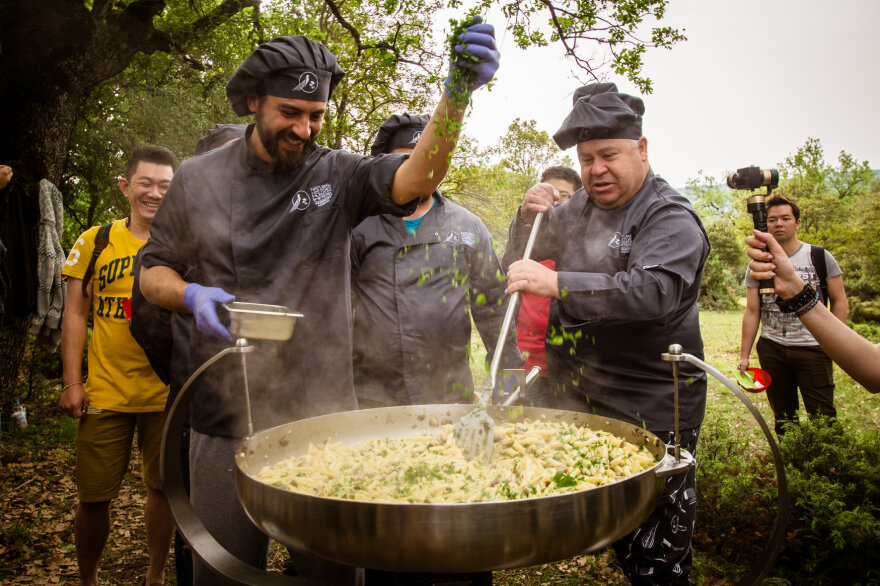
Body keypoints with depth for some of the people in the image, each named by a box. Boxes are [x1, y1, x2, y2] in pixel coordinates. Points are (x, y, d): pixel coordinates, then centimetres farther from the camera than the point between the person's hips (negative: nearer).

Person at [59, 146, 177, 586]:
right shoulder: (95, 241, 3)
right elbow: (76, 314, 5)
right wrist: (72, 382, 0)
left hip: (167, 392, 0)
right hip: (105, 392, 0)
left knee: (164, 488, 10)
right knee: (94, 497, 8)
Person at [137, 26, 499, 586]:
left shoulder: (338, 176, -1)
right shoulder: (199, 179, 3)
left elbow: (417, 176, -19)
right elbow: (154, 269, 11)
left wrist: (455, 96, -36)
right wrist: (192, 295, -12)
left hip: (323, 417, 0)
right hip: (228, 420, 1)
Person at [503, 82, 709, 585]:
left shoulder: (671, 219, -10)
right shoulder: (579, 207, 12)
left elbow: (653, 291, -29)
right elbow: (522, 260, 20)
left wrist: (557, 284, -35)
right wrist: (528, 216, -1)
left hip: (651, 415, -6)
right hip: (581, 401, 6)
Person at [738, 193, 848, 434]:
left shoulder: (820, 257, 1)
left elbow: (839, 302, 4)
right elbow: (752, 311, 5)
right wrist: (744, 355, 1)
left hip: (813, 348, -2)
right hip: (771, 349, 2)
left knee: (822, 417, -3)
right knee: (783, 416, 11)